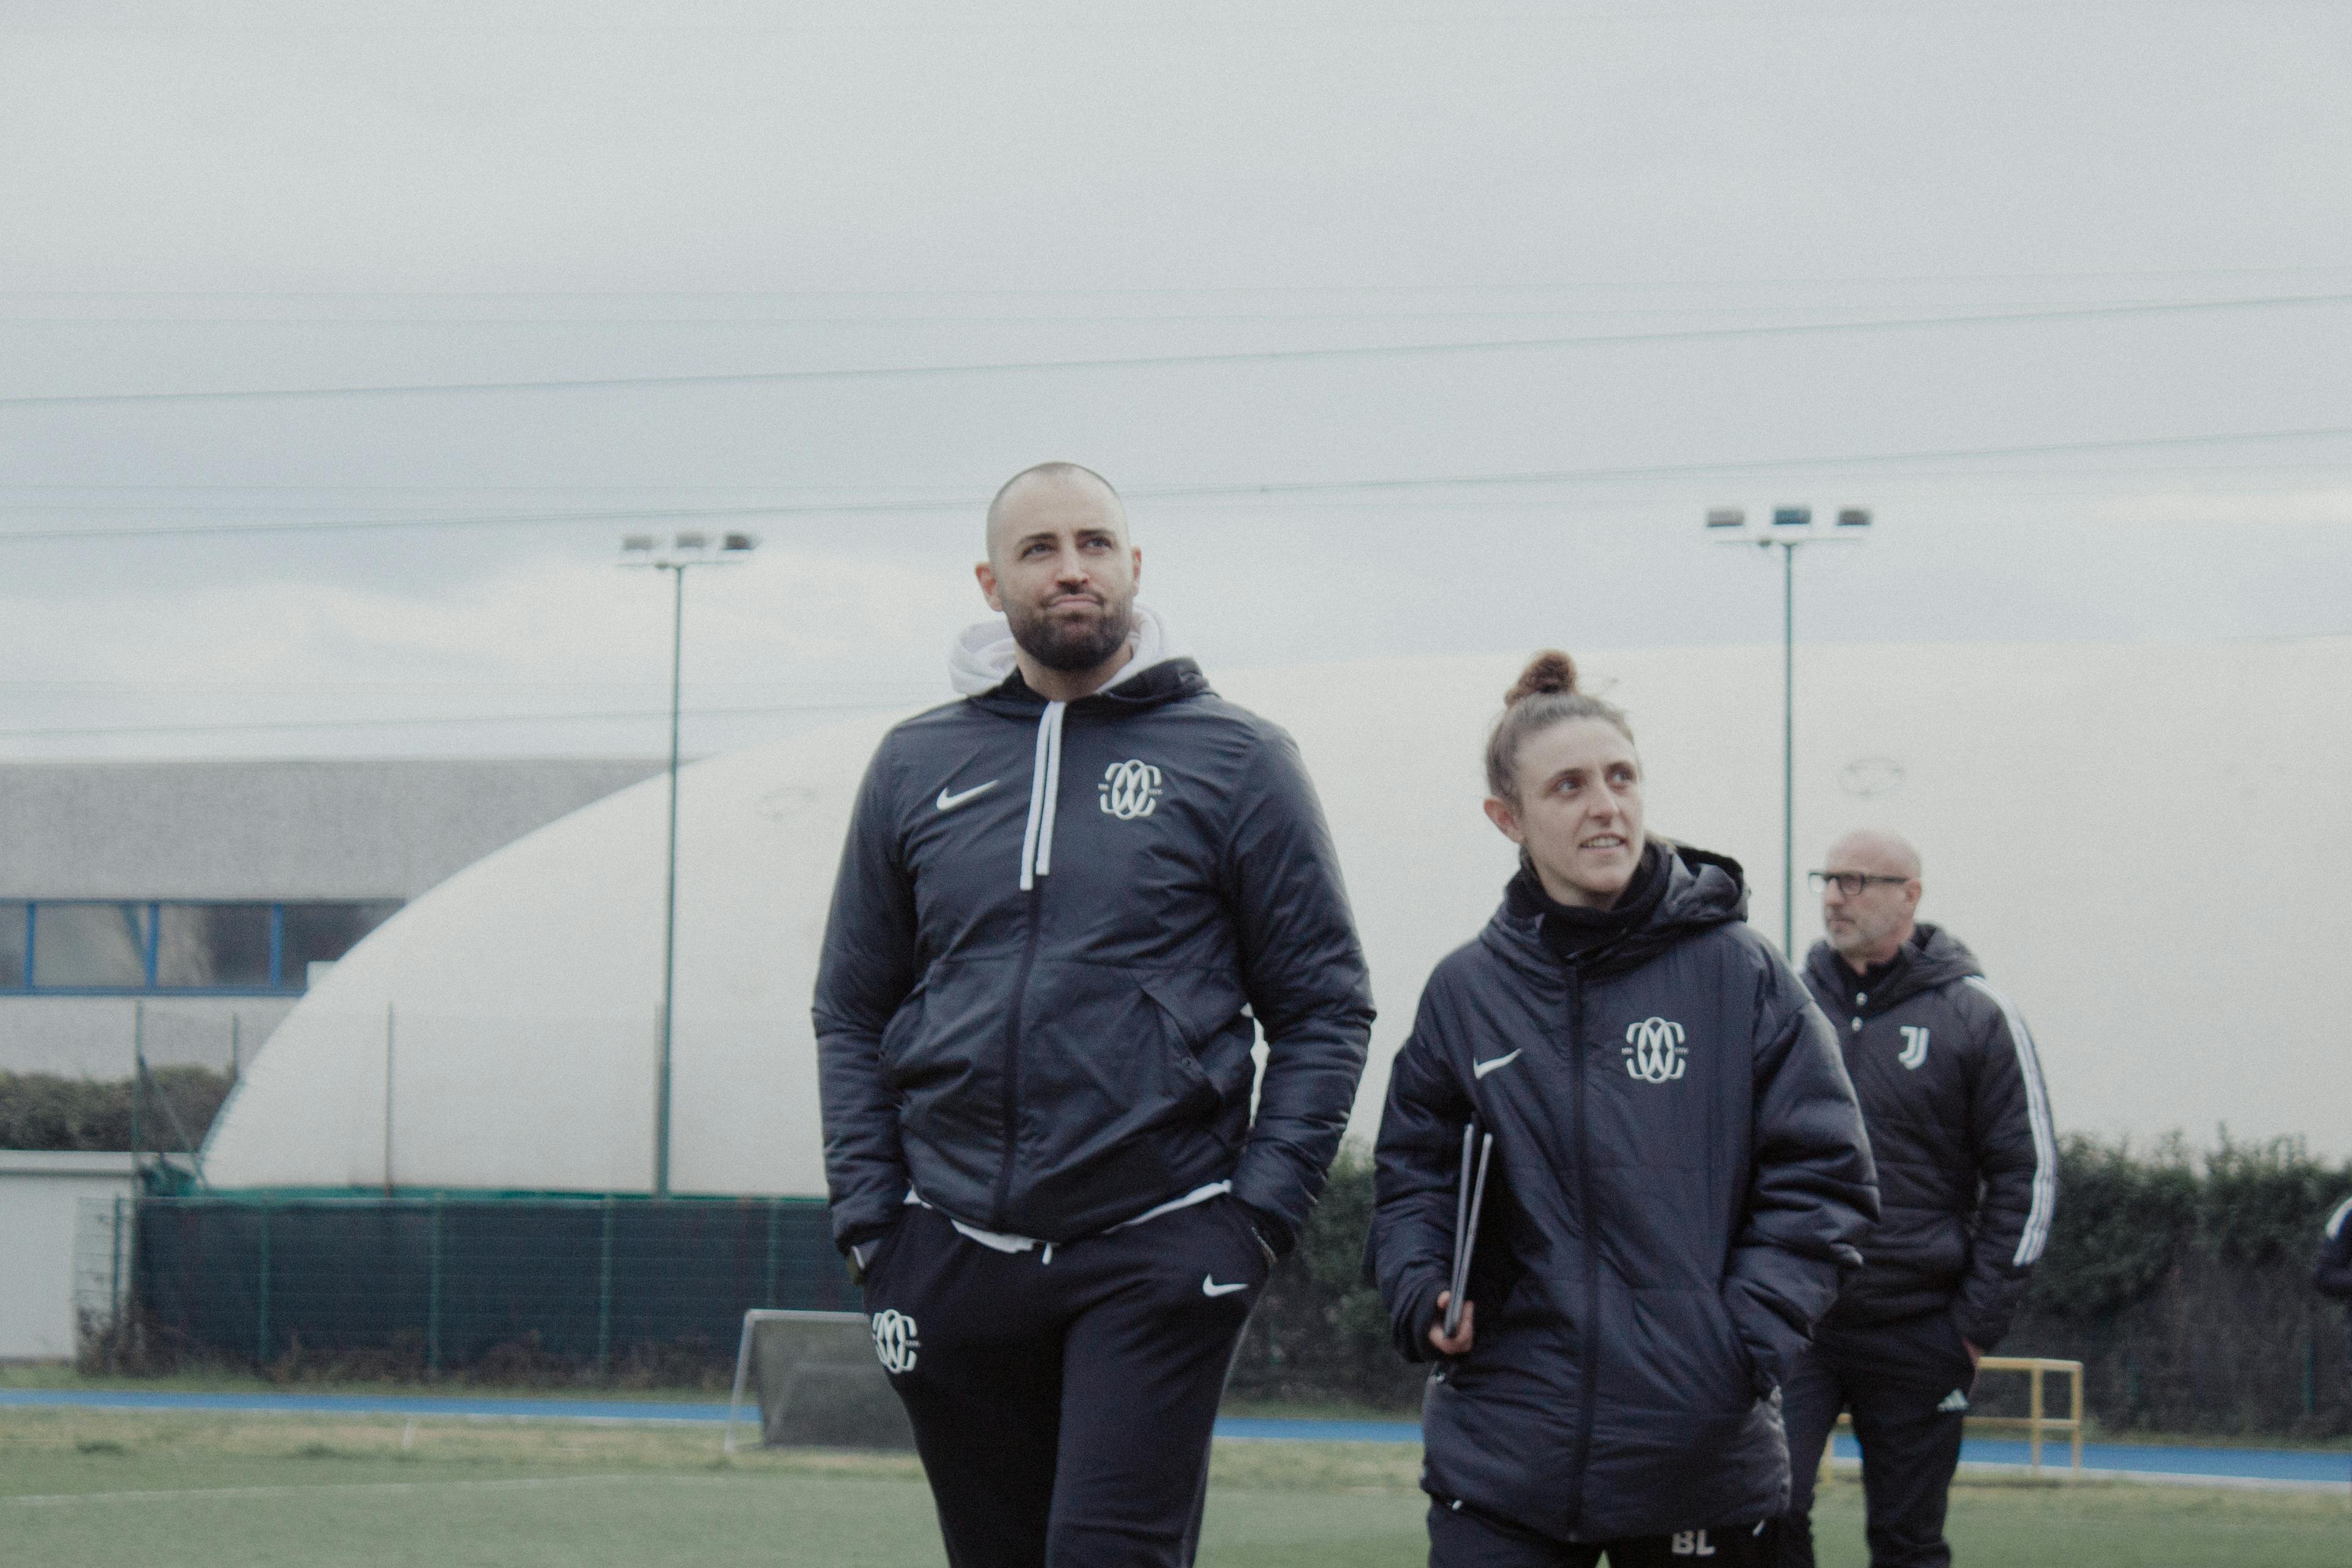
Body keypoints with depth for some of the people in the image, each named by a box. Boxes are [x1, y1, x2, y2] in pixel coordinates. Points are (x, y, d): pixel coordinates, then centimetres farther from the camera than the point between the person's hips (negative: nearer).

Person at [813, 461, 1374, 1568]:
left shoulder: (1235, 760, 2)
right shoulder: (919, 765, 11)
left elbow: (1326, 1008, 3)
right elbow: (852, 1011, 15)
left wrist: (1262, 1211, -6)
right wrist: (868, 1218, 4)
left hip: (1158, 1254, -4)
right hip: (955, 1257, 4)